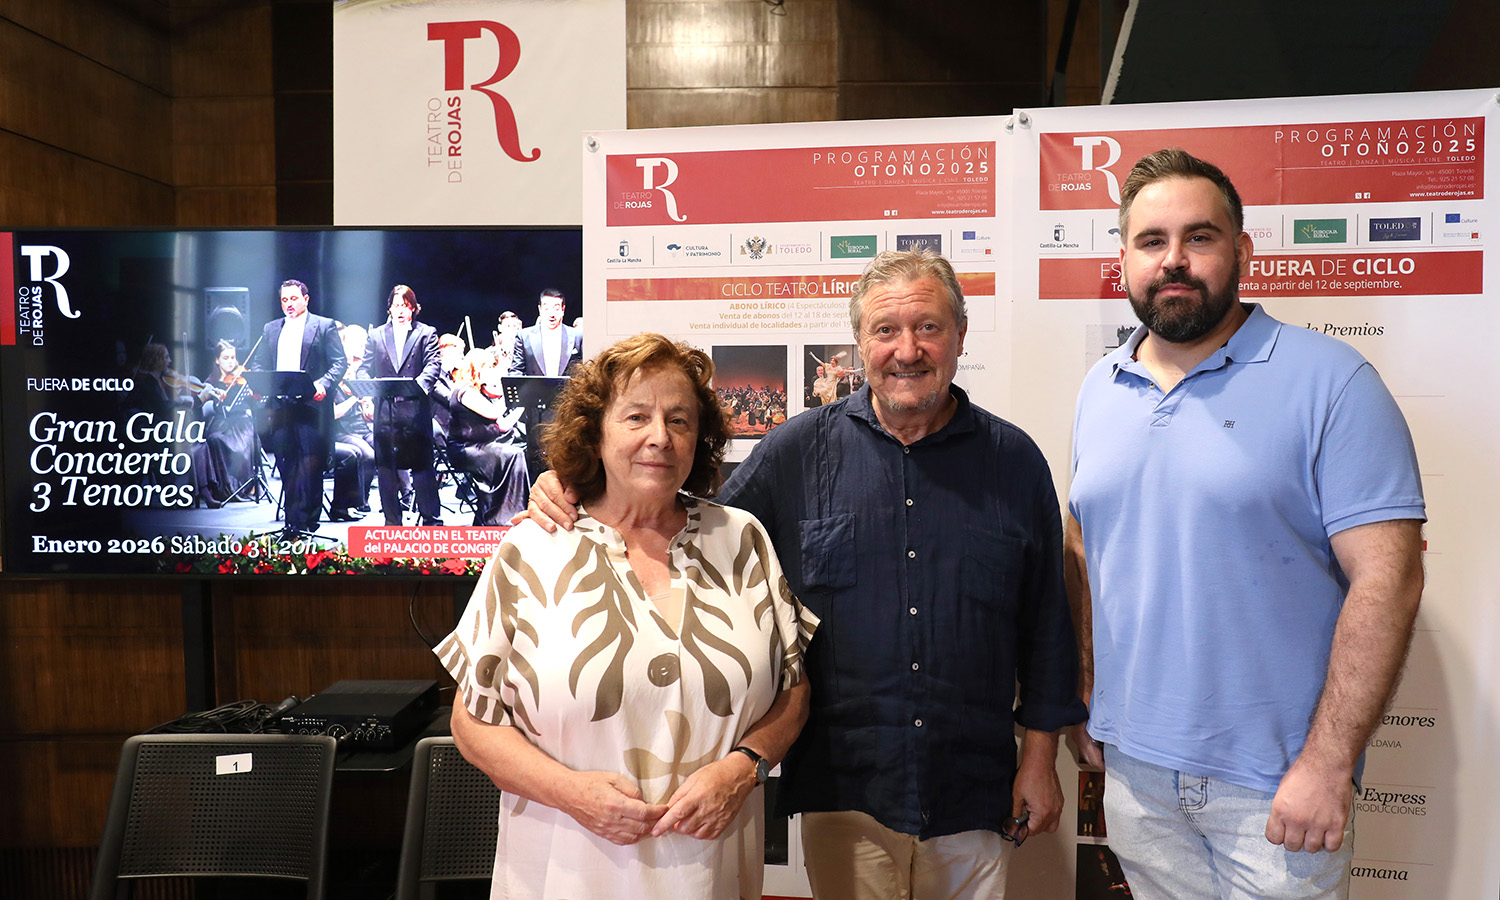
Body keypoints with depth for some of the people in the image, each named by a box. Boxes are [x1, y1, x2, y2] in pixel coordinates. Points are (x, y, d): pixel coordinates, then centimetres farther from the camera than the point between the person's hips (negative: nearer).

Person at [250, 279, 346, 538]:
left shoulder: (324, 326, 6)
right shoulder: (270, 329, 20)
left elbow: (339, 362, -2)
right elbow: (258, 363, 19)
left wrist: (323, 384, -19)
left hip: (311, 405, -4)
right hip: (279, 405, 5)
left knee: (310, 463, -6)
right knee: (285, 464, 5)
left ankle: (304, 519, -2)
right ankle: (293, 518, 13)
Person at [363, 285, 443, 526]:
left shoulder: (427, 333, 8)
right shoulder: (376, 335, 16)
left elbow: (433, 365, -4)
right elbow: (366, 370, 11)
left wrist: (420, 384, -24)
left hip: (415, 409, -3)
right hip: (385, 410, 3)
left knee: (422, 465, -1)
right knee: (386, 467, 5)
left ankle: (431, 519, 6)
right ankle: (392, 522, 14)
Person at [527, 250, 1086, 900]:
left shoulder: (1015, 461, 1)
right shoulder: (798, 451, -2)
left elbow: (1046, 620, 5)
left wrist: (1040, 756, 5)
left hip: (974, 794, 1)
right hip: (844, 792, -1)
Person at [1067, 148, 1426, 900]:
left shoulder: (1329, 381, -10)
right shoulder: (1098, 391, 5)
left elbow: (1386, 577, -14)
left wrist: (1327, 763, -17)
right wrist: (1091, 702, 8)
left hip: (1273, 781, -4)